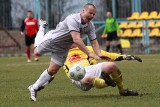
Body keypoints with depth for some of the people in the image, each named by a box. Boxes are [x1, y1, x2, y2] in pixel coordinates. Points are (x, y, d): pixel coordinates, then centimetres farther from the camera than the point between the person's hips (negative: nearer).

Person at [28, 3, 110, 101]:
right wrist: (89, 54, -53)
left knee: (52, 71, 3)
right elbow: (76, 39, -48)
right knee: (37, 52, 23)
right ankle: (42, 27, 47)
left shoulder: (90, 26, -16)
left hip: (63, 49, 5)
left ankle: (34, 88, 20)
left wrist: (99, 54, -36)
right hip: (52, 40, -5)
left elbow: (94, 41, -15)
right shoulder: (73, 20, -39)